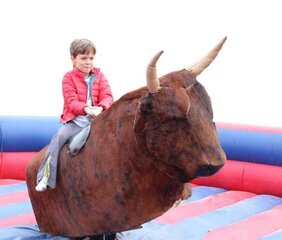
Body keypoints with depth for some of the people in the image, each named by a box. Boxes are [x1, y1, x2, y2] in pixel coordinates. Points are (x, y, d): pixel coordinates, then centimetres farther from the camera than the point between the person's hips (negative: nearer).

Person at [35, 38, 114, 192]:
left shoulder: (99, 76, 10)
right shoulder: (69, 78, 2)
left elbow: (107, 96, -2)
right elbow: (71, 102, -9)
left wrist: (100, 108, -25)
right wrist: (86, 109, -29)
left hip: (96, 119, 3)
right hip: (75, 119, -3)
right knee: (59, 136, -26)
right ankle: (46, 177, -23)